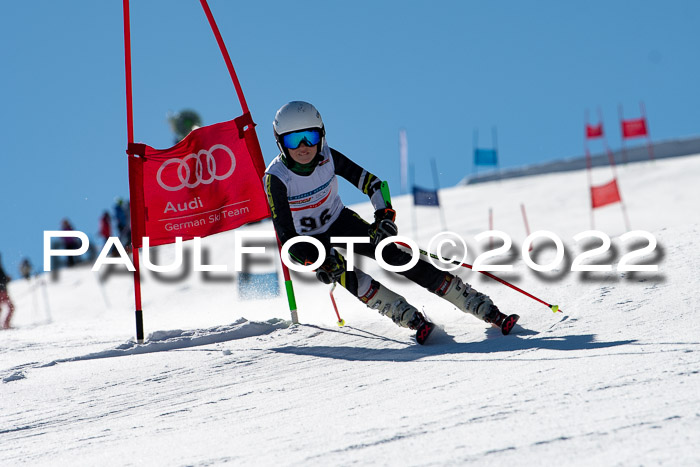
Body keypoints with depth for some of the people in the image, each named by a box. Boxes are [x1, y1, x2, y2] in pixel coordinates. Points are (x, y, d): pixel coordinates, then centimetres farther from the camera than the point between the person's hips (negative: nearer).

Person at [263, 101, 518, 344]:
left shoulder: (327, 157, -17)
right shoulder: (276, 178, -26)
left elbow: (371, 183, -9)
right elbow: (286, 235, -27)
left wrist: (384, 215, -26)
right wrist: (317, 262, -40)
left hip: (340, 222, 2)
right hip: (307, 240, -2)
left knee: (391, 254, -16)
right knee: (343, 273, -32)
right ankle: (409, 317, -34)